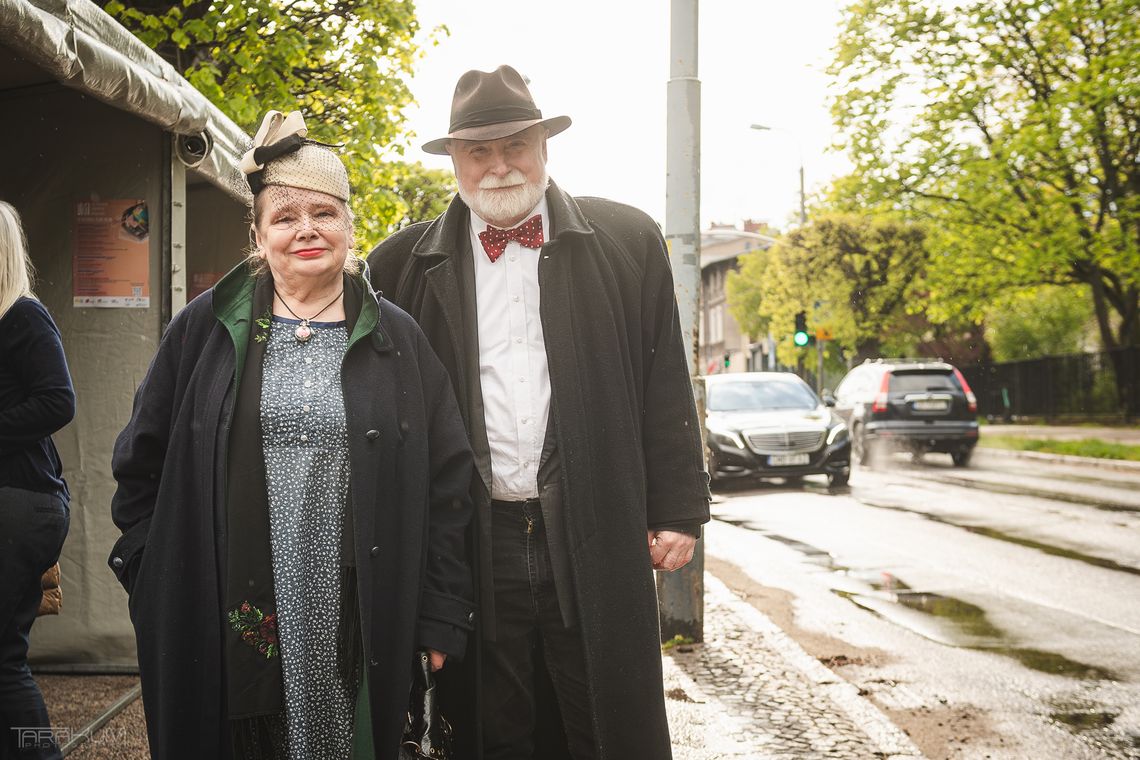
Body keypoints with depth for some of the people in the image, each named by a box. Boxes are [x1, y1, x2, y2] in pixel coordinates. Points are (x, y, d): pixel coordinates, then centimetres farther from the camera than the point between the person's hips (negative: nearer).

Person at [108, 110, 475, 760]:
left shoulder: (397, 341, 5)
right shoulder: (205, 329, 5)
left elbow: (446, 483, 4)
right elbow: (143, 462, 10)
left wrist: (442, 616, 0)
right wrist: (154, 579, 4)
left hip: (359, 628, 0)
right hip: (228, 627, 0)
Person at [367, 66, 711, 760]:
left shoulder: (628, 243, 4)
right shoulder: (406, 263, 4)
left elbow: (666, 390, 5)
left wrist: (679, 513, 2)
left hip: (595, 545, 0)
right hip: (469, 551, 1)